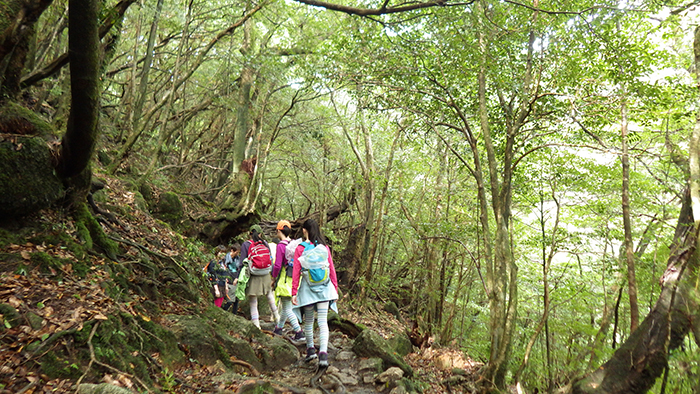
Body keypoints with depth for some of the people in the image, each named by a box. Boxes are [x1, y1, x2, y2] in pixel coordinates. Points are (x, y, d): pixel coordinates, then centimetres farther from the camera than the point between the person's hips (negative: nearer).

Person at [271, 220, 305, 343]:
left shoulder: (281, 245, -14)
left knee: (287, 308, -5)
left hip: (284, 280, -8)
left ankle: (299, 334, -11)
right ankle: (279, 327, 38)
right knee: (285, 305, 22)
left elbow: (277, 265, -17)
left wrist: (274, 279, -3)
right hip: (295, 279, 8)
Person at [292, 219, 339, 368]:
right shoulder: (325, 248, 0)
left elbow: (296, 272, -6)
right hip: (325, 288, 1)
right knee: (323, 321, 0)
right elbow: (332, 270, 4)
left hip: (307, 289, -1)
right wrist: (335, 289, 13)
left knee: (308, 321, 17)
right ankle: (323, 353, -12)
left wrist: (294, 292, -1)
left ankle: (310, 349, 27)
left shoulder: (300, 249, -6)